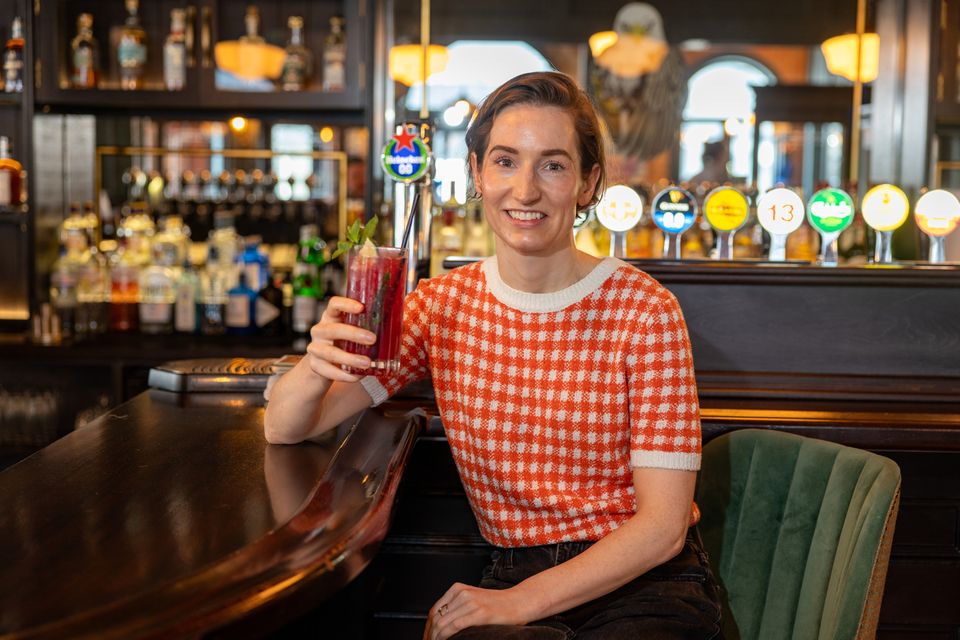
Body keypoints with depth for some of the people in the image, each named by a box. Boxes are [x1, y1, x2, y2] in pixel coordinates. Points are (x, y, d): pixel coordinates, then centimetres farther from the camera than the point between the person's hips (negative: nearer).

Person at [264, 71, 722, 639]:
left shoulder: (644, 310, -8)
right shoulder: (443, 304, 4)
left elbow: (662, 524, -10)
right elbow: (284, 430, 1)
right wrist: (318, 367, -22)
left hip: (646, 587, -1)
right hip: (513, 577, 2)